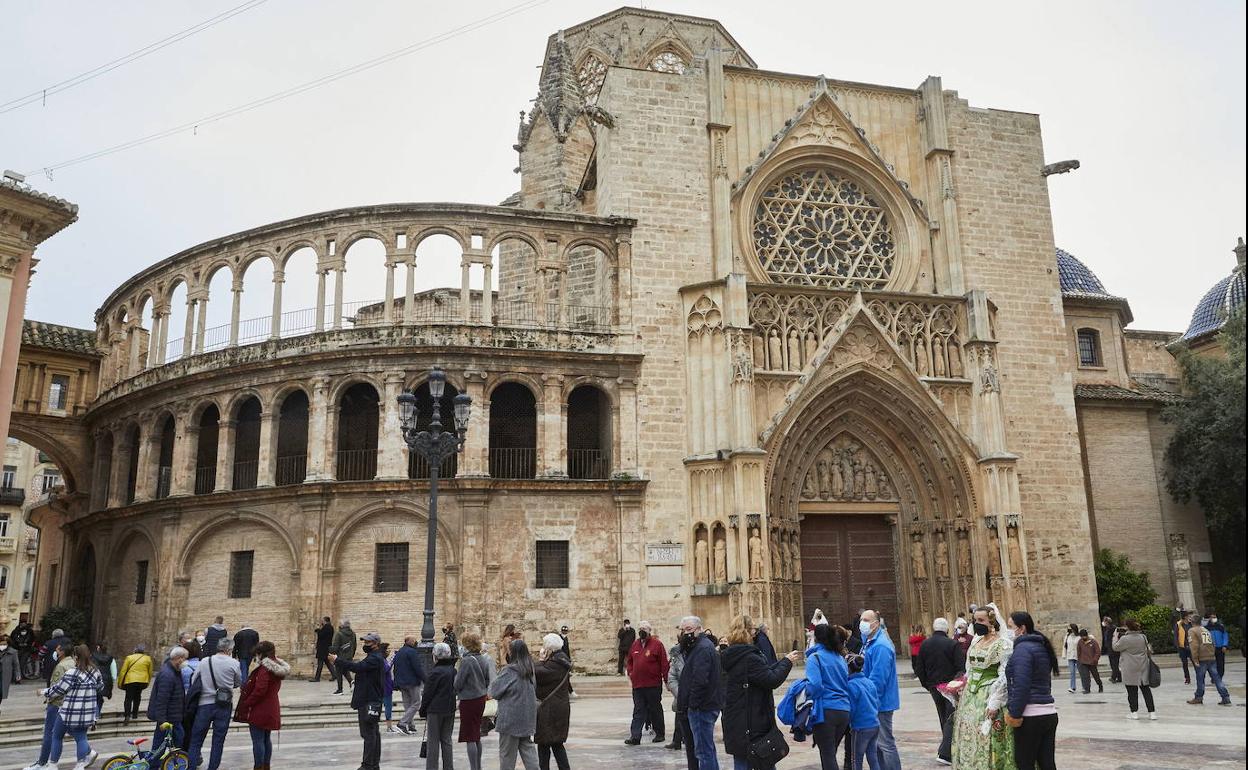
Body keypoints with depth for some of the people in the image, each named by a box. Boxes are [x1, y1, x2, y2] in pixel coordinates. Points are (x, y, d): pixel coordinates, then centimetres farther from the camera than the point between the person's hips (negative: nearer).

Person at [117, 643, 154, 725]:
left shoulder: (129, 658, 1)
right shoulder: (148, 659, 7)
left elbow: (123, 671, 1)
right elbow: (150, 672, 14)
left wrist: (120, 683, 10)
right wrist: (148, 682, 27)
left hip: (130, 681, -2)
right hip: (143, 681, 2)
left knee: (128, 698, 1)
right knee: (137, 697, 18)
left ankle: (127, 716, -13)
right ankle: (134, 714, 20)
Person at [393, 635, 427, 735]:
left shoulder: (398, 652, 13)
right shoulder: (412, 652, -14)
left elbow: (394, 668, 19)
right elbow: (418, 668, -17)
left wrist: (397, 683, 24)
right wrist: (424, 680, -9)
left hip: (401, 682, 9)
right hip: (412, 682, -8)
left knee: (407, 704, 13)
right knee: (416, 704, -2)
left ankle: (411, 726, 13)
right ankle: (402, 723, -12)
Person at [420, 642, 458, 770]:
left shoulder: (435, 672, -15)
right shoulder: (453, 670, 5)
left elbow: (427, 694, -11)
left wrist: (423, 711, 0)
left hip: (435, 711, -6)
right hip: (450, 710, 6)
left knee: (433, 741, 2)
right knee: (446, 740, 14)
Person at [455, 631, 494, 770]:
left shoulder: (466, 661, -20)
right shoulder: (483, 659, 1)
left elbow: (458, 684, -15)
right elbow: (487, 680, 9)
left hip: (469, 701, -8)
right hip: (481, 698, 8)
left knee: (470, 738, 0)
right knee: (477, 736, 18)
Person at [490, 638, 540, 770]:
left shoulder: (508, 671, -18)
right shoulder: (530, 670, 3)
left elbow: (494, 692, -9)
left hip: (511, 718, -7)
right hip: (527, 718, 7)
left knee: (507, 753, 6)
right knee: (527, 748, 14)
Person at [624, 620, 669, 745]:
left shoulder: (657, 644, -6)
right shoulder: (635, 645, 11)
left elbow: (664, 663, -8)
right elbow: (630, 661, 22)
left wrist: (666, 679, -11)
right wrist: (630, 672, 6)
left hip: (653, 685, -5)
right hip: (637, 684, 5)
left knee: (655, 710, 7)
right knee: (638, 711, 3)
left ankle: (660, 734, 21)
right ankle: (635, 736, 1)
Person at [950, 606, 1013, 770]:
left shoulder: (1003, 644, -10)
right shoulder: (976, 641, 11)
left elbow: (1004, 677, -14)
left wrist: (994, 703, -19)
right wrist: (962, 689, 13)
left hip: (989, 695, -7)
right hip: (970, 696, 7)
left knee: (987, 742, -4)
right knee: (968, 737, 10)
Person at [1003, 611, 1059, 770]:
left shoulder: (1023, 648, -13)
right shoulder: (1041, 646, 15)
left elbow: (1021, 685, -20)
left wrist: (1014, 713, -15)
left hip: (1031, 716, -9)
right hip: (1049, 713, 9)